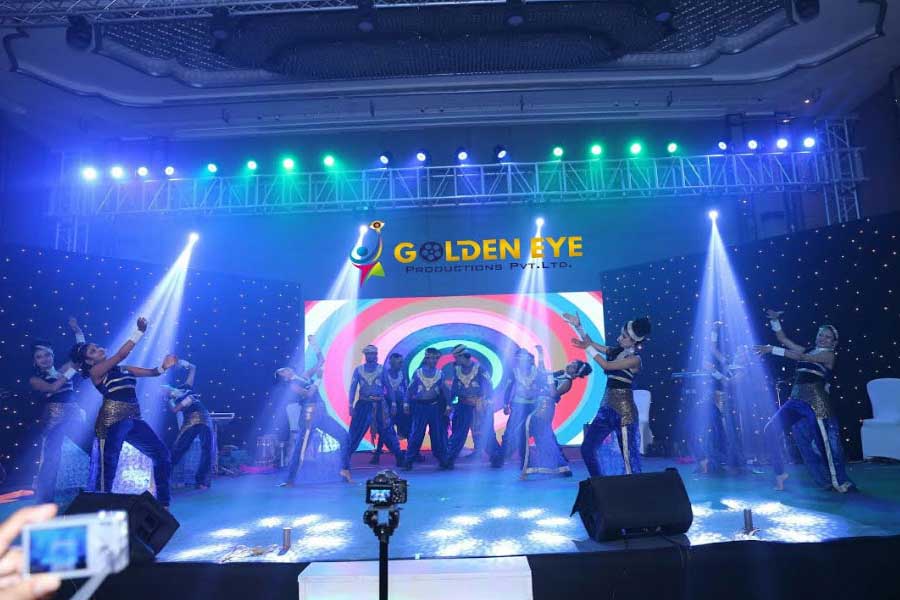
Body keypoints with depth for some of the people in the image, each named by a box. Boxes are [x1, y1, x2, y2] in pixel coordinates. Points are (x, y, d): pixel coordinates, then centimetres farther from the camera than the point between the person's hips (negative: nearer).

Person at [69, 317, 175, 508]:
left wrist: (164, 367, -10)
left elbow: (151, 372, 12)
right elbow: (121, 354, -14)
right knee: (108, 465, -4)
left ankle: (163, 502, 14)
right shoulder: (95, 371, 0)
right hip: (112, 421, -6)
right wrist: (140, 331, -15)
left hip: (134, 420, 6)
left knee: (162, 454, 5)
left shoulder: (124, 369, 17)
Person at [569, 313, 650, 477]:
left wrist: (588, 347, -11)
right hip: (607, 407, 8)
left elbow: (606, 365, -17)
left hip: (623, 410, -8)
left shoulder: (635, 359, -10)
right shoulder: (617, 351, 10)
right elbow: (591, 344, 12)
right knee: (587, 448, 8)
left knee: (629, 456, -2)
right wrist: (578, 325, 3)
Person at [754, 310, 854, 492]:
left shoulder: (829, 356, 1)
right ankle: (780, 473, 3)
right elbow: (783, 339, 22)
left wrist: (772, 350, -18)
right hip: (796, 400, 6)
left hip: (815, 401, -6)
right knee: (771, 429, -6)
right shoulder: (807, 350, 19)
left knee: (824, 441, -7)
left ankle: (839, 481, 10)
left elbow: (801, 358, -13)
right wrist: (775, 320, 10)